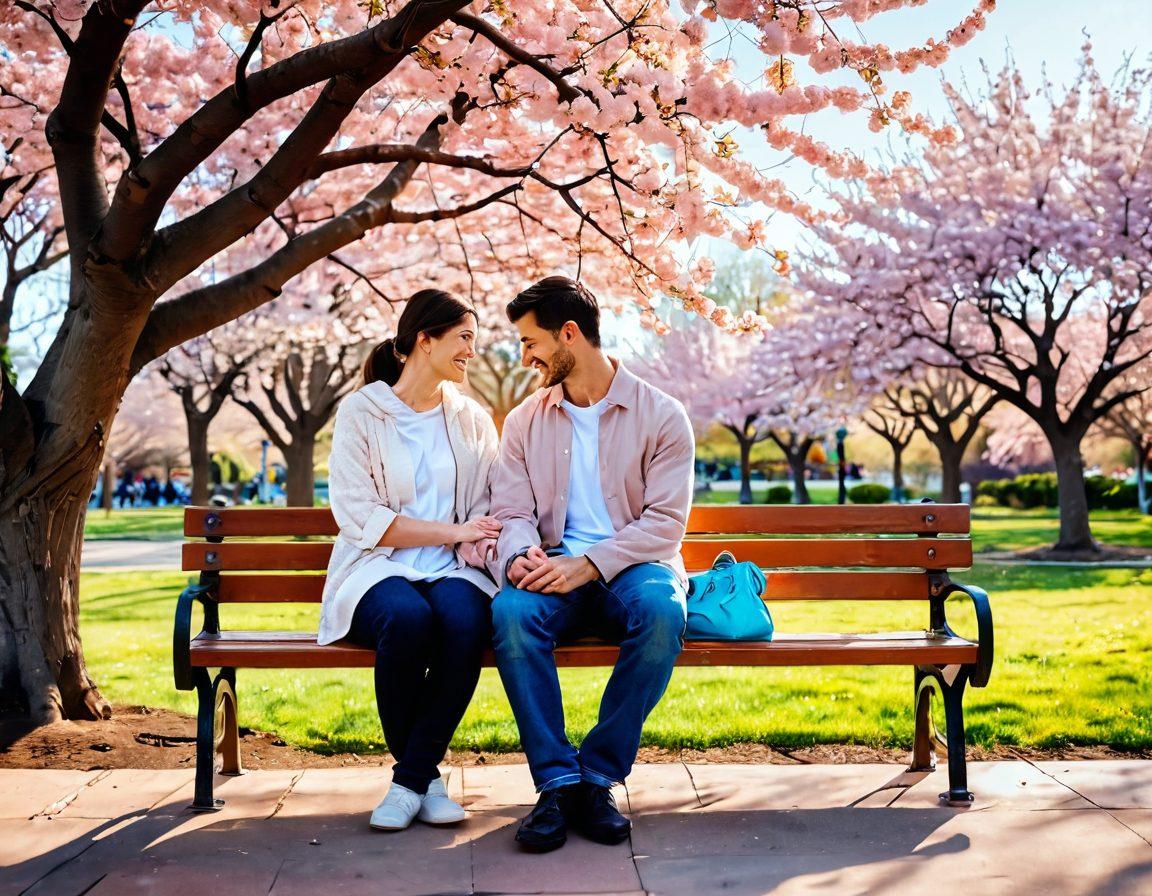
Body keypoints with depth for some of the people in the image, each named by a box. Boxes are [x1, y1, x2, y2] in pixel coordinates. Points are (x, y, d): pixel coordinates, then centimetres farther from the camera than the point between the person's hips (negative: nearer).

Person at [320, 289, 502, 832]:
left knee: (465, 619, -34)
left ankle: (410, 779, -20)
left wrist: (474, 544, -8)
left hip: (450, 571, 3)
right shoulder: (361, 412, 3)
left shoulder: (473, 420, 16)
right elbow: (358, 517, -6)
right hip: (378, 569, -2)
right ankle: (425, 775, -14)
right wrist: (451, 531, -10)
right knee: (408, 618, -37)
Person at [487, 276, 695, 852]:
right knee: (510, 611, -32)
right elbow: (511, 512, 5)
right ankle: (558, 782, -23)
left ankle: (598, 776, -22)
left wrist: (587, 565, -21)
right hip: (556, 570, 2)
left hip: (630, 567, -2)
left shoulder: (661, 416, 0)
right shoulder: (525, 422, 12)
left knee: (660, 610, -37)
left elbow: (665, 521, -8)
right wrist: (521, 555, -20)